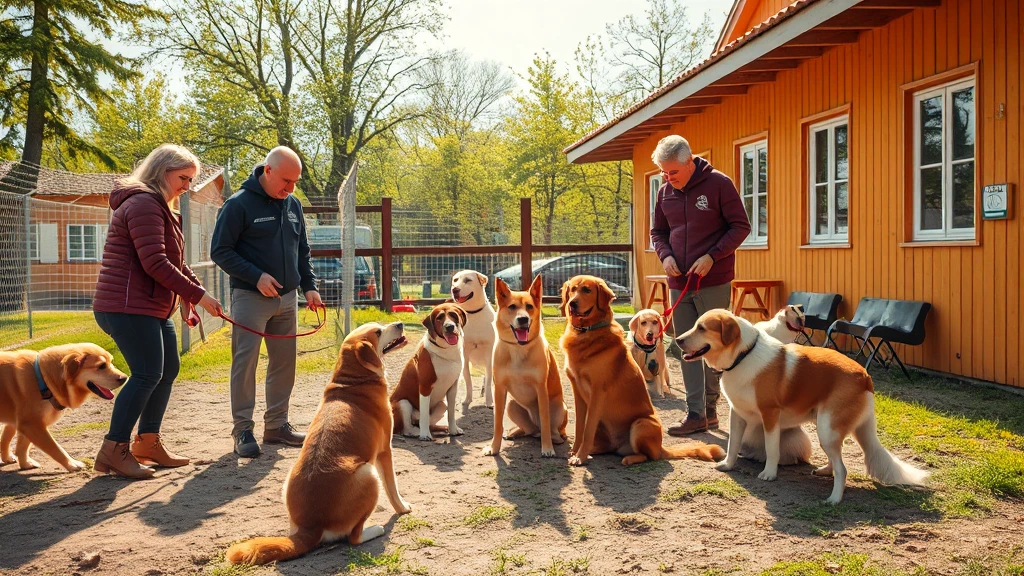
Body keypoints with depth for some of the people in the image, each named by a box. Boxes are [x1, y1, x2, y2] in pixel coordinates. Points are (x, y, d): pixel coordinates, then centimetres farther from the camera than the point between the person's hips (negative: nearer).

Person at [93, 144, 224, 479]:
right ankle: (113, 451, -5)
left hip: (153, 307, 11)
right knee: (147, 374, -12)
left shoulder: (161, 208, 21)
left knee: (168, 370, 12)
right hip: (128, 306, -11)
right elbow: (155, 263, -22)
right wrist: (196, 295, -19)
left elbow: (175, 262, 24)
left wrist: (198, 292, 12)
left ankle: (148, 442, 22)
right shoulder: (144, 204, -14)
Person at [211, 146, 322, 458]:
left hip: (287, 298, 6)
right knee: (245, 362, -5)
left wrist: (309, 286, 7)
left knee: (284, 363, 8)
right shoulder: (239, 204, -9)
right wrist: (256, 276, -18)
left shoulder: (293, 205, 9)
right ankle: (243, 430, 4)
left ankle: (276, 425, 19)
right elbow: (220, 251, -9)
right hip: (250, 298, -6)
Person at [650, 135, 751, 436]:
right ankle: (695, 413, 9)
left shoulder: (718, 183, -8)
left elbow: (740, 226, -7)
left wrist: (712, 256, -17)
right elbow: (658, 231, 17)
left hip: (714, 282, -5)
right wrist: (665, 255, -3)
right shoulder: (665, 192, 7)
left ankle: (710, 408, 15)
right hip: (679, 284, 5)